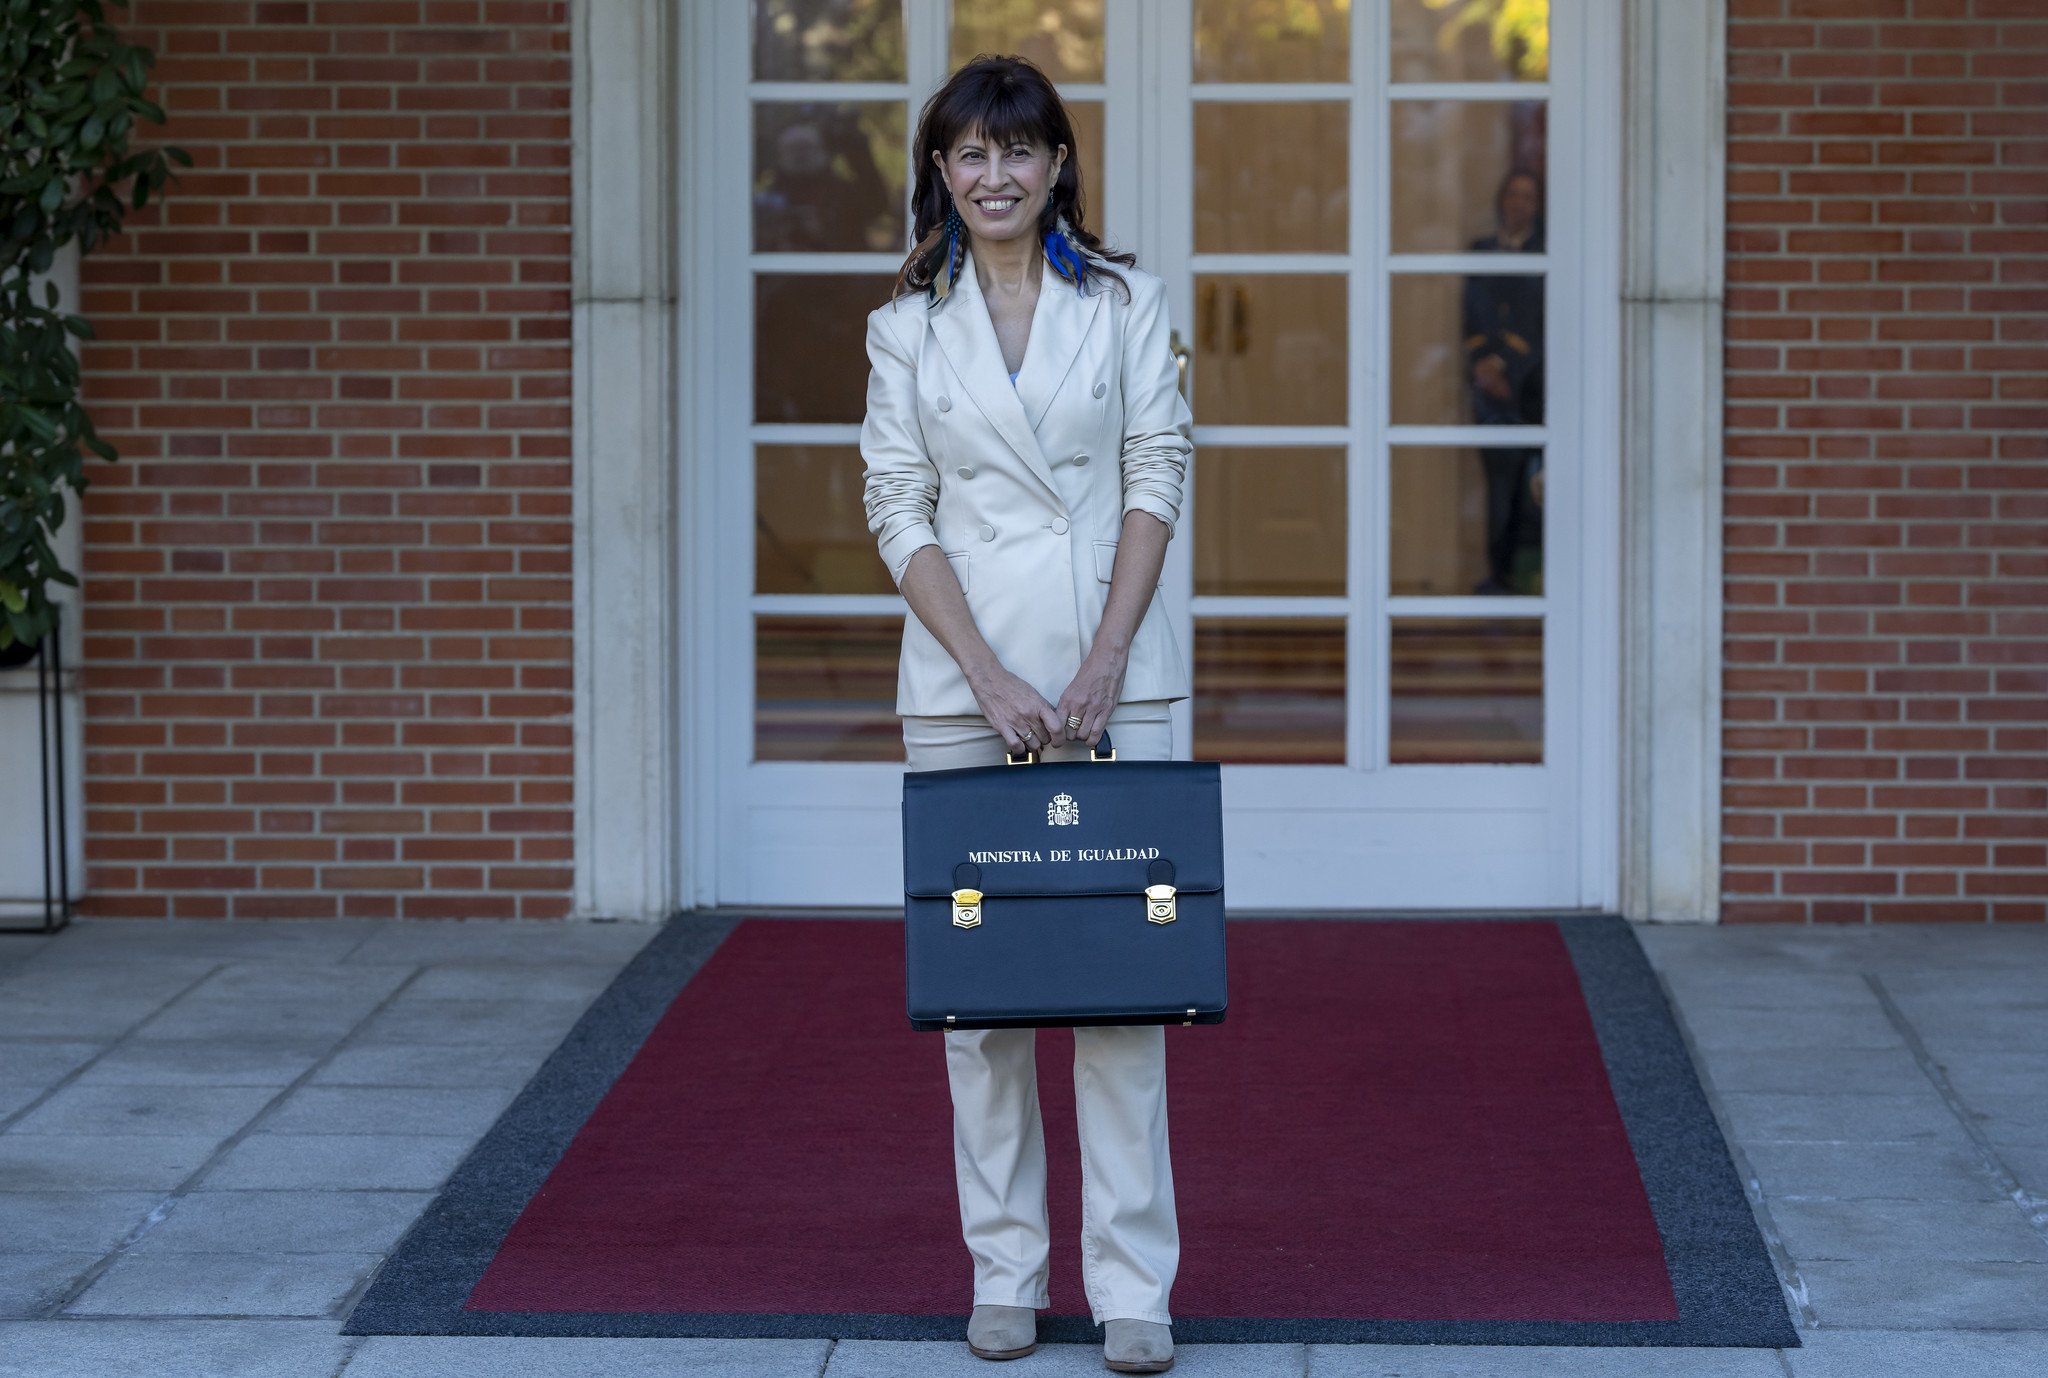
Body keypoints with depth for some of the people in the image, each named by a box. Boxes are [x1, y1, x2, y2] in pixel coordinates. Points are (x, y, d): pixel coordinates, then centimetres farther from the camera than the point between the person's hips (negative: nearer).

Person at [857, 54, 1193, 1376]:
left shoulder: (1124, 300, 6)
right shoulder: (908, 326, 6)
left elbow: (1159, 474, 2)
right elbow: (901, 511, 1)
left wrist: (1105, 659, -8)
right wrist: (989, 675, -10)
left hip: (1113, 671, -1)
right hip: (961, 675, 1)